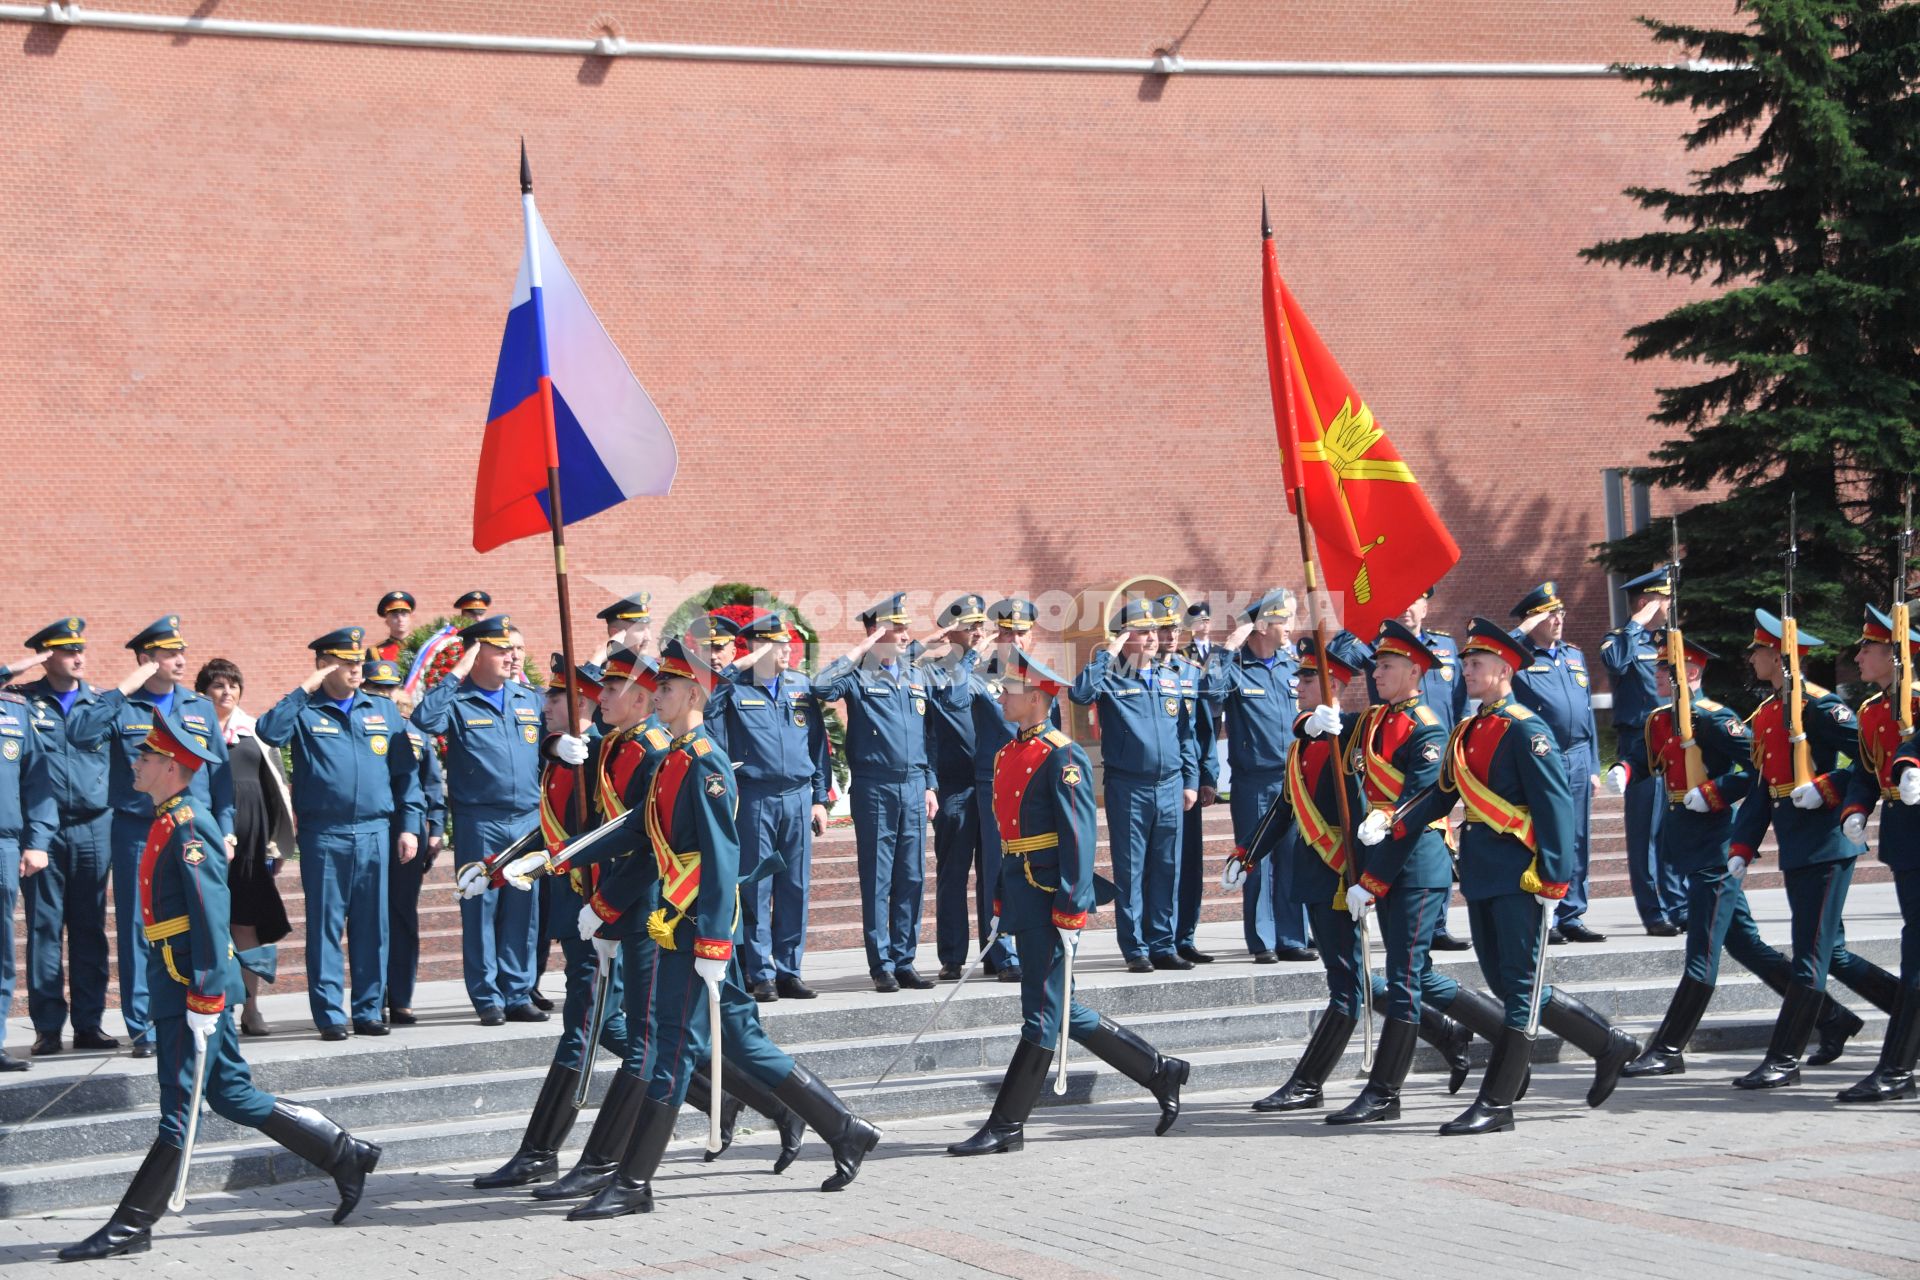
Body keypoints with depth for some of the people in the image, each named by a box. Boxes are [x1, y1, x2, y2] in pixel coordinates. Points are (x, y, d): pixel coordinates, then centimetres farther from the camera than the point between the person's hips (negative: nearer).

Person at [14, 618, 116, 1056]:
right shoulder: (23, 700, 3)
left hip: (93, 829, 2)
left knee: (90, 929, 6)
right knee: (44, 927, -1)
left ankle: (89, 1023, 12)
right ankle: (48, 1027, 4)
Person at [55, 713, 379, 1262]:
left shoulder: (189, 828, -16)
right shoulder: (170, 824, 14)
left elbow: (212, 913, -21)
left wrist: (204, 1000, -23)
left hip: (193, 985, -10)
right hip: (179, 983, 10)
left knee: (179, 1109, -3)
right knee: (234, 1096, 13)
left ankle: (131, 1227, 2)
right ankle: (344, 1155, 19)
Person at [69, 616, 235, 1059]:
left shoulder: (200, 708, 13)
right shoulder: (121, 707, 2)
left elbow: (220, 771, 14)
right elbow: (79, 732, -18)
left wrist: (225, 829, 6)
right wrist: (124, 689, -16)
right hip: (138, 833, -3)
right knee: (139, 929, -1)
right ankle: (143, 1028, 3)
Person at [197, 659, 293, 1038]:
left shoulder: (255, 731, 13)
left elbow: (275, 789, 14)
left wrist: (278, 843, 10)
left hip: (250, 837, 2)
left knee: (247, 921, 3)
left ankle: (251, 1006, 8)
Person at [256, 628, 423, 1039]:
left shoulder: (383, 711, 13)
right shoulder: (305, 712, 4)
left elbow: (405, 771, 13)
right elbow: (269, 732, -16)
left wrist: (410, 824, 5)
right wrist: (304, 691, -13)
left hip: (375, 832, 3)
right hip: (323, 835, -3)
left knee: (373, 926, 5)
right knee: (326, 925, 0)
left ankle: (369, 1010, 13)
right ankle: (329, 1015, 4)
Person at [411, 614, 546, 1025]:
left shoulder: (530, 699, 13)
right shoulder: (458, 702, -2)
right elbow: (423, 719, -22)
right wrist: (456, 675, -18)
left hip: (527, 819, 4)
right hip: (479, 822, -4)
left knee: (523, 910, 6)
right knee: (481, 908, 0)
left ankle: (519, 994, 13)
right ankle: (488, 998, 7)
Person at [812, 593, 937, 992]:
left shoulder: (916, 678, 15)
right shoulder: (859, 676, -2)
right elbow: (822, 687, -23)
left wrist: (929, 786, 13)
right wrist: (862, 648, -16)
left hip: (913, 786, 5)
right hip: (874, 788, -5)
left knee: (912, 878, 6)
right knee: (877, 880, -1)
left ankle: (904, 961, 13)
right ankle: (881, 966, 4)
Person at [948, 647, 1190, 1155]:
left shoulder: (1062, 757, -12)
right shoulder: (1009, 755, 15)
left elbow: (1080, 836, -16)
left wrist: (1070, 908, -19)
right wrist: (1002, 900, 19)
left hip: (1052, 898, -10)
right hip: (1023, 898, 10)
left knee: (1043, 1014, -2)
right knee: (1062, 1012, 12)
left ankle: (1006, 1126, 1)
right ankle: (1160, 1072, 23)